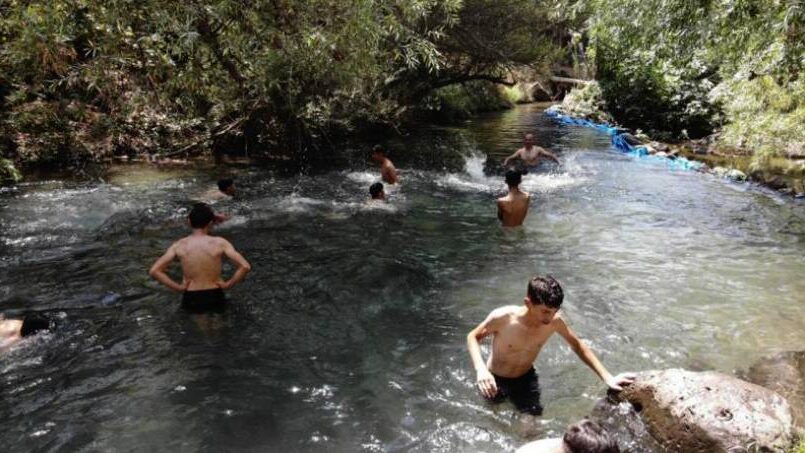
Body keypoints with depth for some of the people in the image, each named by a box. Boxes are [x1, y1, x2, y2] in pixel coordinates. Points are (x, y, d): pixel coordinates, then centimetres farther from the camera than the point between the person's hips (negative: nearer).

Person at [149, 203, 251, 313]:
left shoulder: (179, 245, -5)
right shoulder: (220, 243, -11)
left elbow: (154, 271, -10)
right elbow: (245, 266, -20)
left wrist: (178, 287, -3)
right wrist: (228, 284, -7)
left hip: (190, 301, 1)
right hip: (215, 300, -1)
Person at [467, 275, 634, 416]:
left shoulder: (555, 321, -24)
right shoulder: (503, 317, -34)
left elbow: (577, 345, -5)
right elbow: (473, 336, -18)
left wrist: (607, 377, -8)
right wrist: (481, 369, -35)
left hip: (526, 378, 2)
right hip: (495, 379, -2)